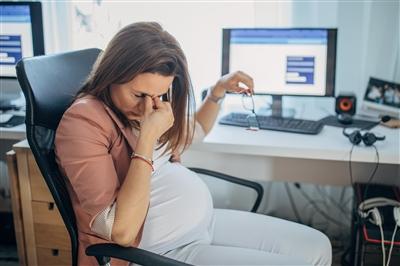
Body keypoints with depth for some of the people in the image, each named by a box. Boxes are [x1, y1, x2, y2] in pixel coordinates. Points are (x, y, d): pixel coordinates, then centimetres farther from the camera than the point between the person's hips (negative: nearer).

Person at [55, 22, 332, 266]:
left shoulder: (145, 103, 5)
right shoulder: (84, 121, -20)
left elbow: (194, 131, 27)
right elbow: (122, 231, -26)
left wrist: (219, 90, 9)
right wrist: (147, 137, -27)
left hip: (205, 221, 8)